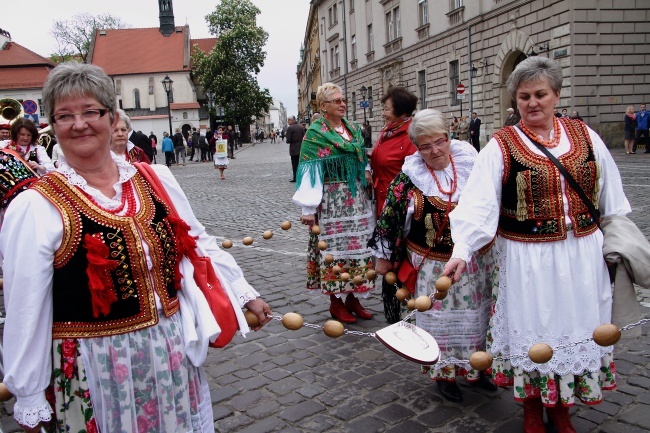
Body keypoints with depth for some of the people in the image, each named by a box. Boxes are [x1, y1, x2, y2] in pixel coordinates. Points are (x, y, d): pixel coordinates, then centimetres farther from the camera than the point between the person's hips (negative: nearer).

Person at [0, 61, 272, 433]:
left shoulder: (156, 179, 0)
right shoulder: (36, 206, -12)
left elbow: (198, 244, 8)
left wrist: (245, 293, 7)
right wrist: (30, 402, -5)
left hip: (172, 351, 4)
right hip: (95, 369, -4)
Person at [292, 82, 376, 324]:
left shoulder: (353, 129, 12)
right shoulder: (315, 133, -7)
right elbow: (309, 171, -12)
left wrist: (367, 192, 12)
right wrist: (308, 208, -16)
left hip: (356, 197, 6)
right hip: (331, 199, -6)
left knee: (358, 244, 8)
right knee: (334, 245, 0)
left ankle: (353, 297, 21)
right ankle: (336, 302, 13)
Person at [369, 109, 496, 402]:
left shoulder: (471, 164, -4)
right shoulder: (409, 177, -10)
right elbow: (390, 216, -3)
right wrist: (383, 256, 1)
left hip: (475, 261, 3)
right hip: (433, 265, -3)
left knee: (477, 315, 15)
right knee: (439, 318, 6)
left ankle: (476, 366, 36)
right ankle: (444, 373, 26)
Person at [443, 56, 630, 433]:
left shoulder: (584, 135, 5)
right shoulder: (501, 146, -6)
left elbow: (611, 199, 12)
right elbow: (478, 203, -17)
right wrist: (461, 250, -28)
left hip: (584, 254, 3)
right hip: (528, 260, -3)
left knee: (577, 330, 12)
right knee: (531, 331, 8)